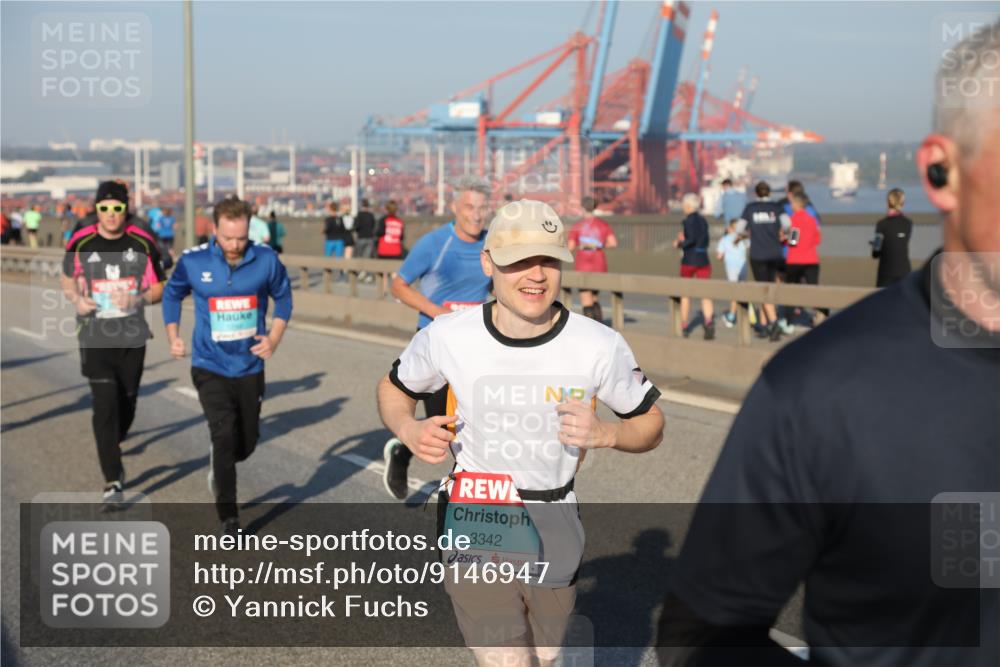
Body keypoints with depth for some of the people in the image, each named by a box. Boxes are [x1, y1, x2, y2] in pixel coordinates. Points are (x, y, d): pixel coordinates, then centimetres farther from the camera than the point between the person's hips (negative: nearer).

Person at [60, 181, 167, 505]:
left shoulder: (143, 243, -2)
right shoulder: (80, 243, -3)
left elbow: (158, 288, 3)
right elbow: (68, 280, 14)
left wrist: (136, 299, -17)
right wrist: (77, 300, -7)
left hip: (133, 337, 2)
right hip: (95, 338, -2)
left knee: (127, 403, 13)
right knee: (104, 405, -11)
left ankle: (112, 449, 44)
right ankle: (113, 480, -7)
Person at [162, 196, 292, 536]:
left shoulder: (266, 259, -9)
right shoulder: (193, 261, -10)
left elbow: (283, 296, 7)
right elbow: (172, 294, 10)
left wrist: (274, 339, -4)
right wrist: (173, 337, 3)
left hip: (250, 367, 2)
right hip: (210, 367, -2)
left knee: (247, 441, 12)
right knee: (225, 435, -16)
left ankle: (219, 465, 48)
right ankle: (228, 518, -3)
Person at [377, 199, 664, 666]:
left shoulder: (601, 346, -13)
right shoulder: (446, 337, -12)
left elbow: (650, 424, 1)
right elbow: (394, 388, 8)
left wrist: (605, 434, -21)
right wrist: (408, 429, -14)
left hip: (556, 542, 2)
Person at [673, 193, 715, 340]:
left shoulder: (689, 220, -10)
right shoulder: (703, 221, 11)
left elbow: (692, 239, -20)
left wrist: (679, 244, -4)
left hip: (689, 260, -5)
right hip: (703, 260, 5)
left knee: (685, 293, 12)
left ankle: (684, 326, 20)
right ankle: (708, 321, -23)